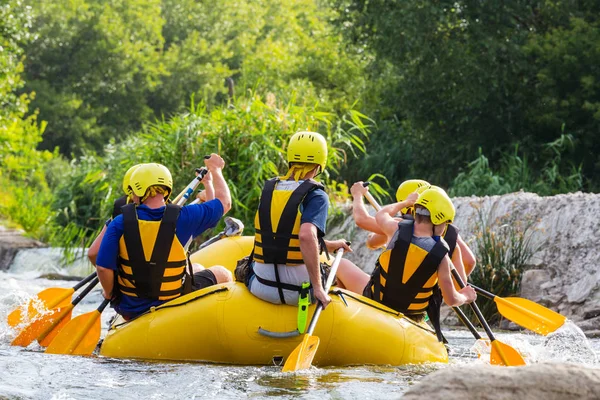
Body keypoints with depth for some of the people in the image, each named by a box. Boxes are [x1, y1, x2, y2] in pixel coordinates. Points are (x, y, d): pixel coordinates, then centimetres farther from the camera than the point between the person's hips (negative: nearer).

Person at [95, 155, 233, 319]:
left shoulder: (120, 224, -16)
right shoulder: (182, 218, -17)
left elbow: (103, 267, -19)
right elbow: (224, 202, -3)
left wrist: (108, 293, 2)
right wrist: (215, 169, 14)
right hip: (175, 308, -2)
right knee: (222, 274, 22)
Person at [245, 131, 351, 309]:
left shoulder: (269, 189, 5)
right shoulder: (316, 196, -12)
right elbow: (307, 236, -30)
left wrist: (330, 245, 28)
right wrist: (317, 288, -26)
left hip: (262, 287, 4)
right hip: (298, 291, -4)